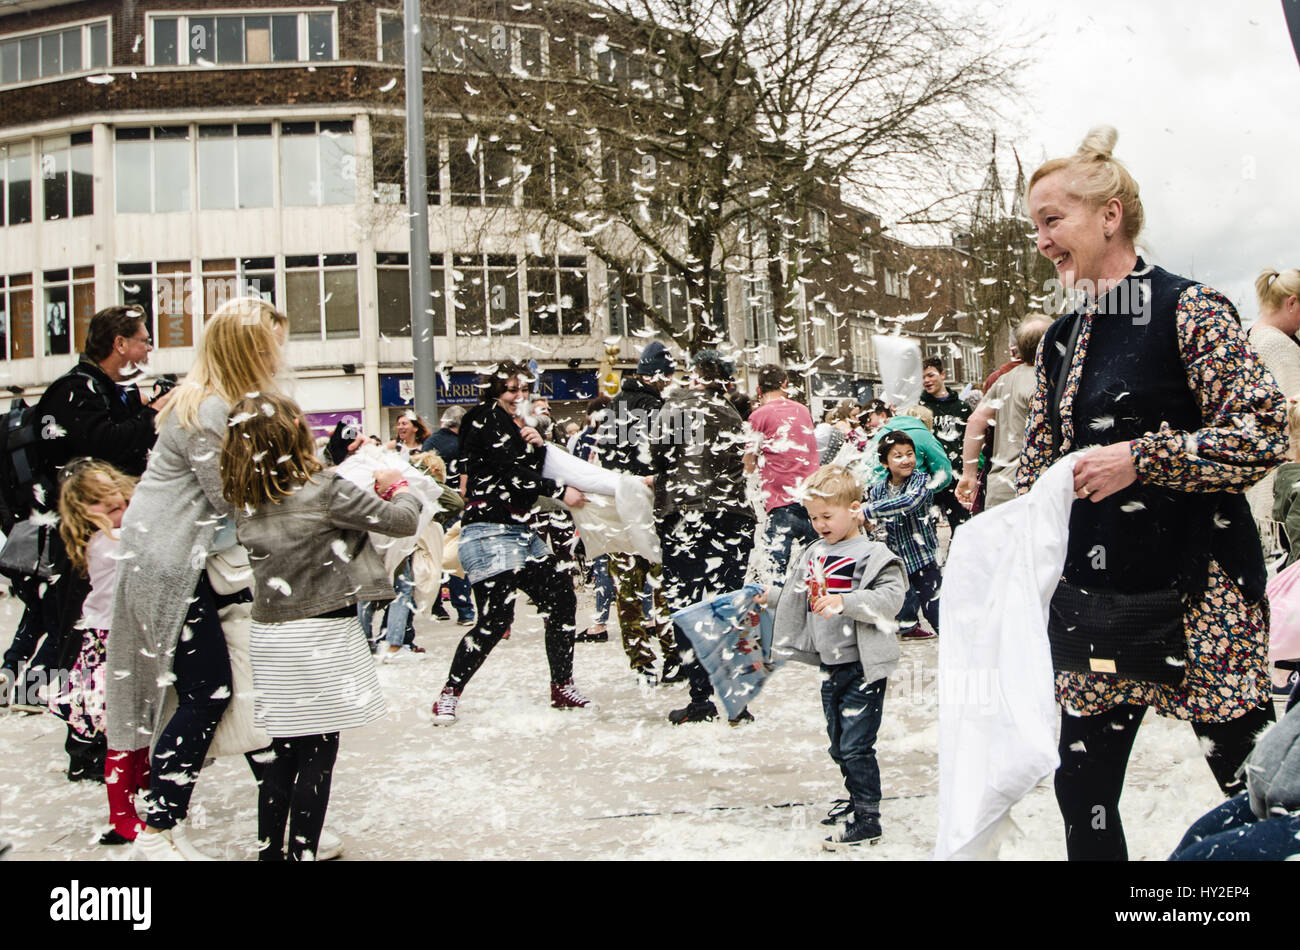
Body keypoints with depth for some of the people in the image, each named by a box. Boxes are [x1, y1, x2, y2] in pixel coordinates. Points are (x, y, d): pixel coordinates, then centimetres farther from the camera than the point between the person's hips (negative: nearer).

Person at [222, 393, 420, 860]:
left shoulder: (244, 502, 4)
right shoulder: (324, 490, -14)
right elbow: (402, 521, -10)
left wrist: (370, 493, 11)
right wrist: (398, 486, 11)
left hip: (267, 636, 6)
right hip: (320, 634, -6)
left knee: (283, 748, 15)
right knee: (319, 751, 3)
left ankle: (270, 850, 21)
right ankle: (302, 851, 5)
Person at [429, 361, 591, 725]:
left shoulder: (515, 426, 20)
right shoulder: (486, 419, -6)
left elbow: (537, 474, 15)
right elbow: (511, 471, -15)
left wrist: (538, 446, -4)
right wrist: (561, 492, -12)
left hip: (521, 531, 10)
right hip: (490, 533, -9)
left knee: (562, 598, 5)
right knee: (495, 620, -13)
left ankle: (563, 687, 16)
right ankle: (449, 695, 1)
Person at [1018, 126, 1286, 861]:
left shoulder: (1189, 311, -7)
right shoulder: (1061, 342, 13)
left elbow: (1266, 433, -14)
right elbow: (1037, 477, 17)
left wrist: (1141, 457, -20)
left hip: (1196, 593, -6)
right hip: (1094, 600, 7)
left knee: (1253, 779, 1)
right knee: (1084, 795, 8)